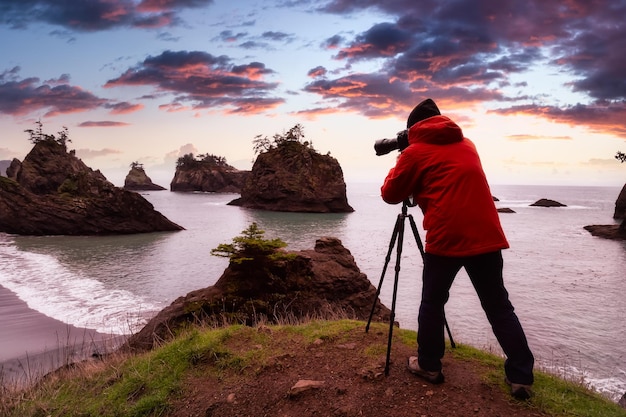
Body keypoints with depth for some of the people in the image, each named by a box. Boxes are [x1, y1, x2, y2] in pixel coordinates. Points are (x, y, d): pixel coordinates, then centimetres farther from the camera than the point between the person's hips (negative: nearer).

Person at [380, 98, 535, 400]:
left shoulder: (415, 152, 4)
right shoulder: (467, 145, 21)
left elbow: (390, 195, 11)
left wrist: (400, 164, 27)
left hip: (445, 240, -4)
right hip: (486, 237, 5)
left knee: (432, 302, 13)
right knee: (499, 307, 11)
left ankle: (428, 365, 21)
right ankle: (521, 377, 12)